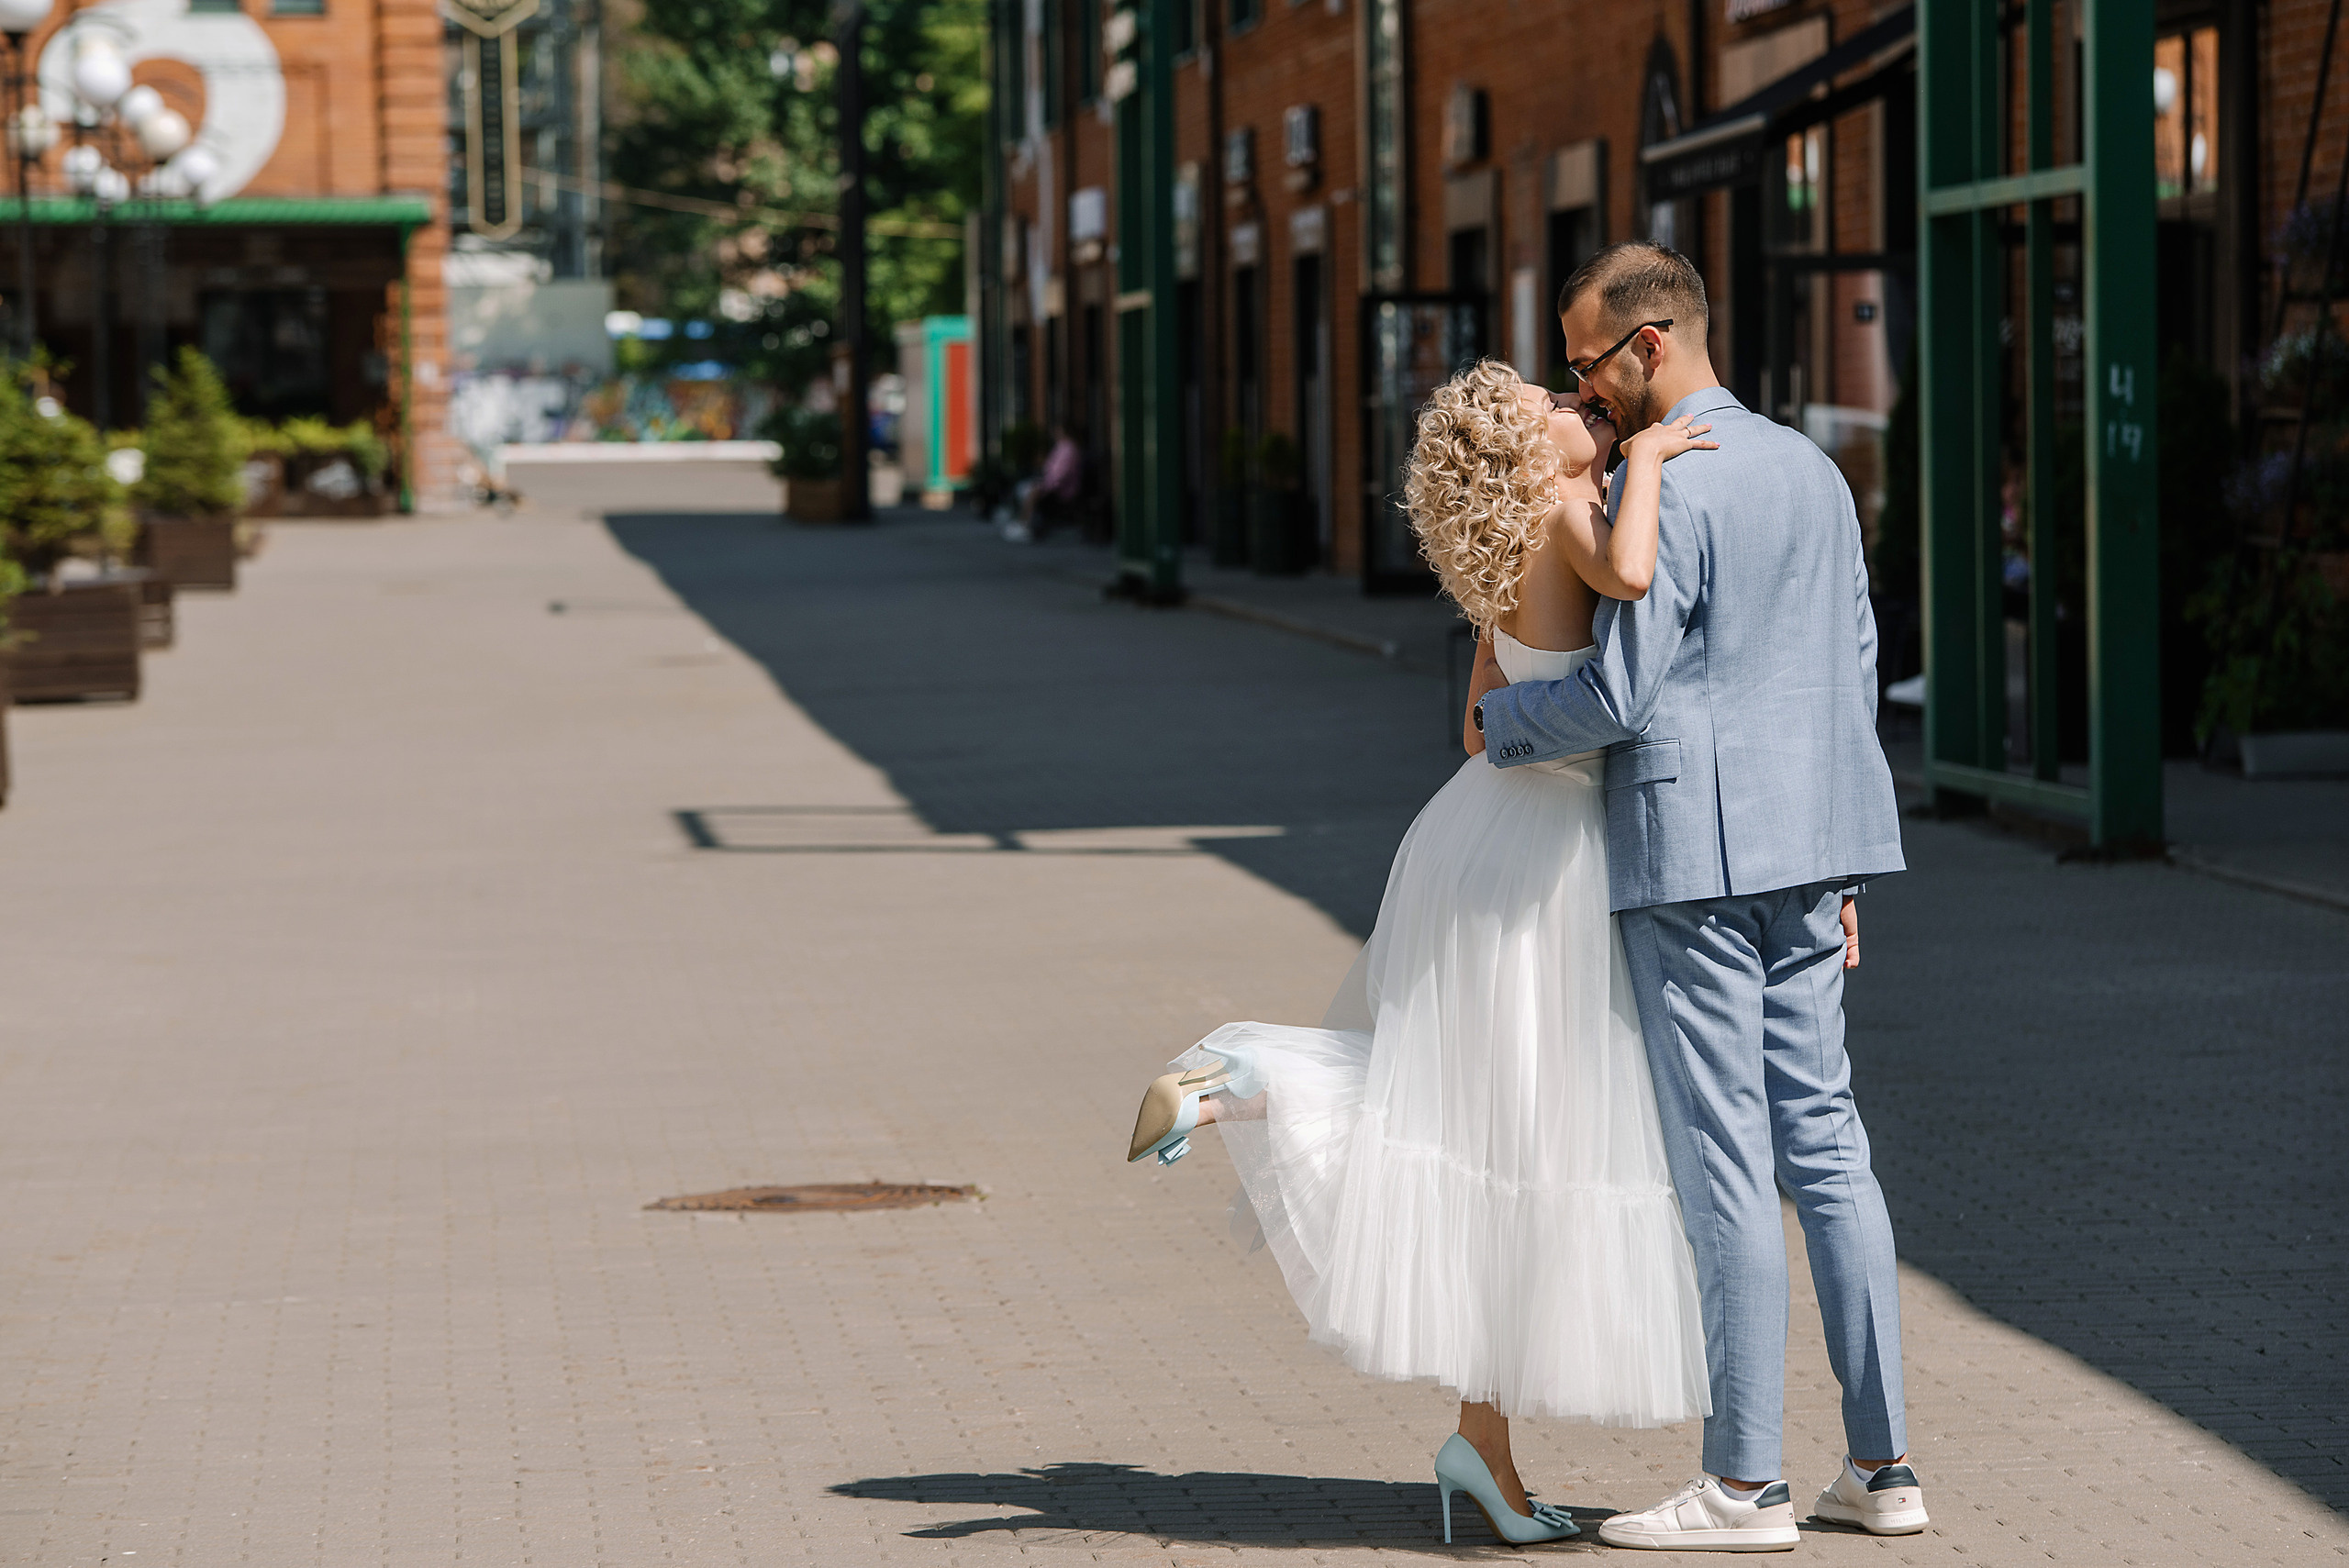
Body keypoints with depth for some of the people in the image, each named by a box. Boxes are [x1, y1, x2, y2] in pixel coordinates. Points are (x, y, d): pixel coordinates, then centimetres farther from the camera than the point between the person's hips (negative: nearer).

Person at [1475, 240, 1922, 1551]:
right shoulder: (1812, 470, 14)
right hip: (1806, 848, 8)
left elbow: (1620, 694, -16)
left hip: (1692, 853, -8)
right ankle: (1881, 1463, 12)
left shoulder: (1668, 491, -13)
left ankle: (1744, 1482, -1)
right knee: (1824, 1139, 10)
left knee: (1725, 1160, -5)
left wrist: (1500, 721, 3)